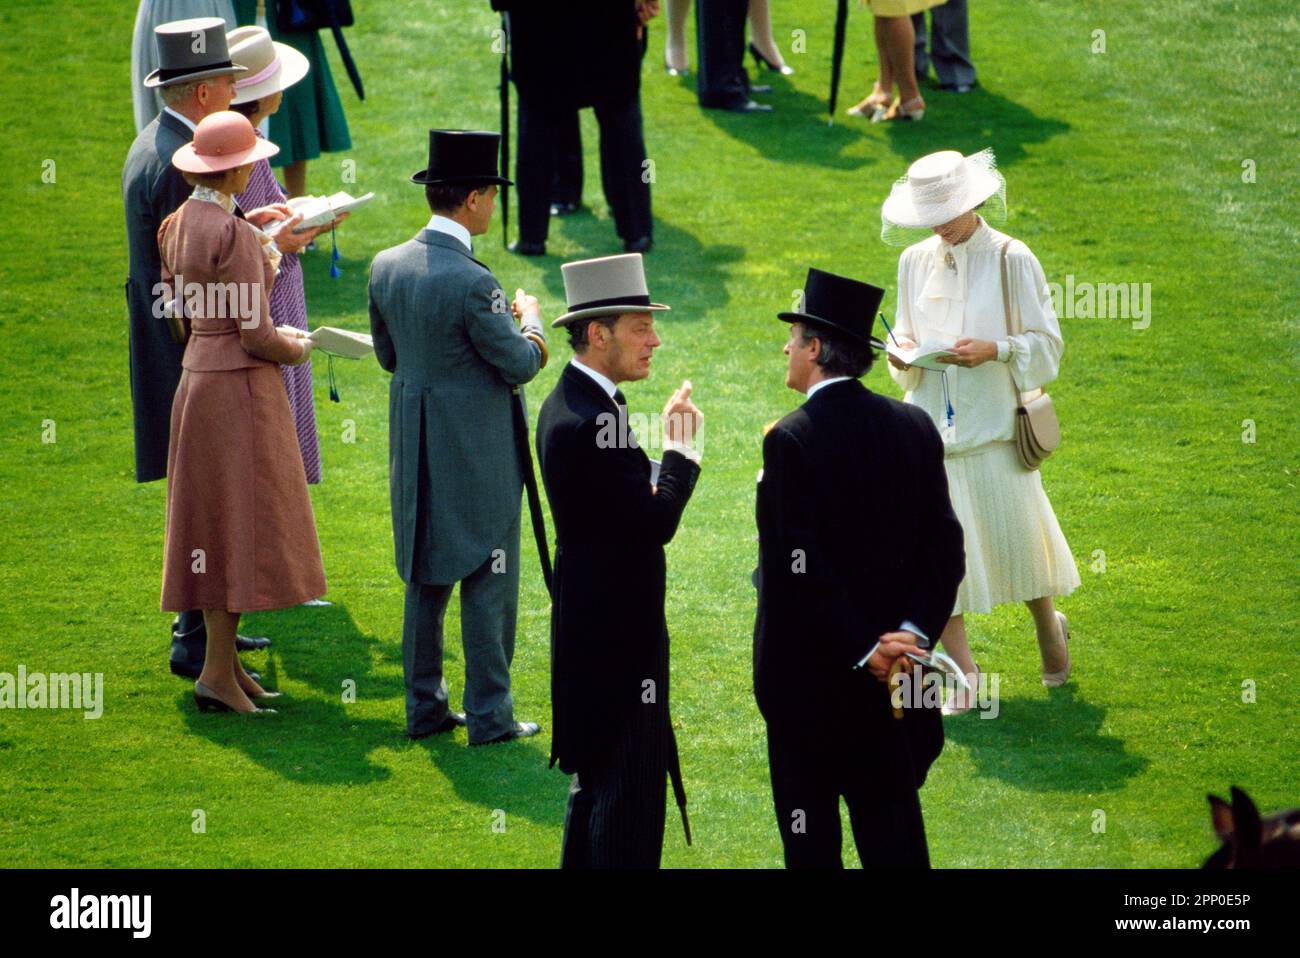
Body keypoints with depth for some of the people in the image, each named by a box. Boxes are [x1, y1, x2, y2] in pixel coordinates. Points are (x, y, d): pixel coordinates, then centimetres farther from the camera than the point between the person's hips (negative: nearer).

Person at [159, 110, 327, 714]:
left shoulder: (177, 226, 7)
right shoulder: (234, 234, -19)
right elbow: (255, 334, -20)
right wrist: (297, 349, 1)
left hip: (197, 380, 9)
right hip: (240, 387, -9)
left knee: (213, 524, 13)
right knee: (241, 527, -5)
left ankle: (225, 662, 19)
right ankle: (218, 674, -5)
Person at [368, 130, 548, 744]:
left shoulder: (386, 268, -2)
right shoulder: (472, 283, -23)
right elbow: (522, 364, -14)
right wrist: (529, 321, 7)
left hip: (415, 451, 7)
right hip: (476, 454, -7)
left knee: (424, 581, 15)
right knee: (487, 584, 3)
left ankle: (425, 709, 21)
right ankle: (490, 716, 8)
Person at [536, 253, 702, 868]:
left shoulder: (572, 403, 9)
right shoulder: (587, 423, -24)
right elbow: (657, 523, -25)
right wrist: (681, 453, -11)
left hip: (594, 627, 11)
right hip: (617, 633, -11)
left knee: (597, 780, 20)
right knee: (629, 789, -6)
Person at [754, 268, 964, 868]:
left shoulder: (791, 440, -17)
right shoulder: (913, 428, 2)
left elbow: (800, 568, -21)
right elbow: (944, 548, 0)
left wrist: (863, 649, -15)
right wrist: (913, 632, -5)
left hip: (807, 671, -6)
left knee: (811, 838, 5)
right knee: (892, 821, 12)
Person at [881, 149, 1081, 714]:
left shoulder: (1011, 260, -7)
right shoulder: (915, 262, 7)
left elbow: (1045, 342, -4)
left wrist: (994, 350, -21)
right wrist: (903, 353, -5)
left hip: (994, 423, -3)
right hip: (933, 426, 4)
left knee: (1015, 535, 5)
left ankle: (1048, 625, 37)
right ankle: (962, 677, 5)